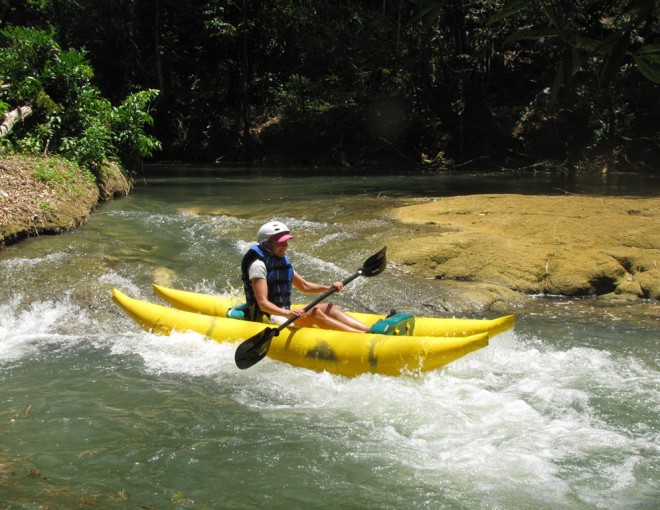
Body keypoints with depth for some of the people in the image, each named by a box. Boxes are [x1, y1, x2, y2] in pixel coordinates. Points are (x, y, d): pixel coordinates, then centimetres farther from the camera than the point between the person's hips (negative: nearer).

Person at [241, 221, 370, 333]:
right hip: (266, 319, -9)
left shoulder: (283, 262, 13)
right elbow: (263, 303, -24)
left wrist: (329, 288, 4)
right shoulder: (259, 264, -16)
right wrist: (288, 314, -39)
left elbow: (305, 286, 21)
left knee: (330, 308, -6)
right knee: (314, 313, -27)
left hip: (283, 314, 9)